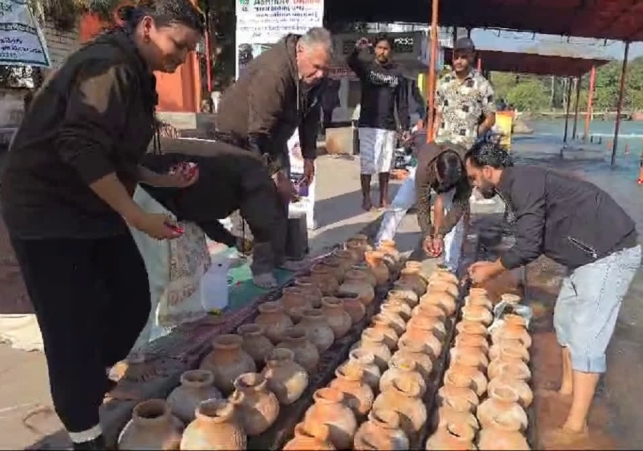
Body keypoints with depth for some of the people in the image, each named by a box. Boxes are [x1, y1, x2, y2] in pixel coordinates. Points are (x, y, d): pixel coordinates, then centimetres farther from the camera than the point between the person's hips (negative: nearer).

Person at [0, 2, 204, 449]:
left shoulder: (134, 74, 12)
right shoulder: (109, 64, -19)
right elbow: (82, 147, -28)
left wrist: (164, 180, 5)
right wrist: (136, 215, -25)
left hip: (92, 208, 9)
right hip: (48, 211, -9)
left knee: (133, 301, 9)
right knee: (72, 325, -3)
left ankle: (92, 381, 35)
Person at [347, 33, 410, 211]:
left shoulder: (397, 73, 7)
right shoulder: (366, 67, 1)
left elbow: (402, 103, 7)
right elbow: (350, 62, -22)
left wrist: (405, 127, 1)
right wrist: (357, 50, -43)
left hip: (389, 126, 2)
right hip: (368, 125, -2)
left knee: (385, 165, 10)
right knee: (366, 164, -1)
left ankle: (384, 199, 21)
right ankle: (366, 198, 11)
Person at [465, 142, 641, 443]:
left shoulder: (522, 182, -19)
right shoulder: (521, 183, 12)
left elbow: (527, 248, -21)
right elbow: (532, 244, 18)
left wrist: (490, 271, -6)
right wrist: (493, 265, 19)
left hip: (610, 253, -10)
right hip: (591, 253, 10)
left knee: (585, 338, -8)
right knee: (565, 320, 18)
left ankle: (575, 426, 1)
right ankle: (567, 391, 33)